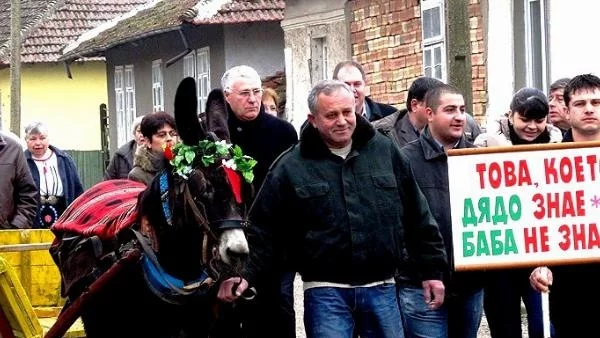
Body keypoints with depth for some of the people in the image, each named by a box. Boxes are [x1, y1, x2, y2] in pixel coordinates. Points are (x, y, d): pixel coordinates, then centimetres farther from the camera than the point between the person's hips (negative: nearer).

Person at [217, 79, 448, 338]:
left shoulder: (386, 152, 5)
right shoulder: (291, 167, -1)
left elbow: (417, 216, 11)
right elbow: (264, 229, 1)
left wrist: (432, 271, 9)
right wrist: (244, 274, -11)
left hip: (381, 288, 3)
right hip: (325, 291, -2)